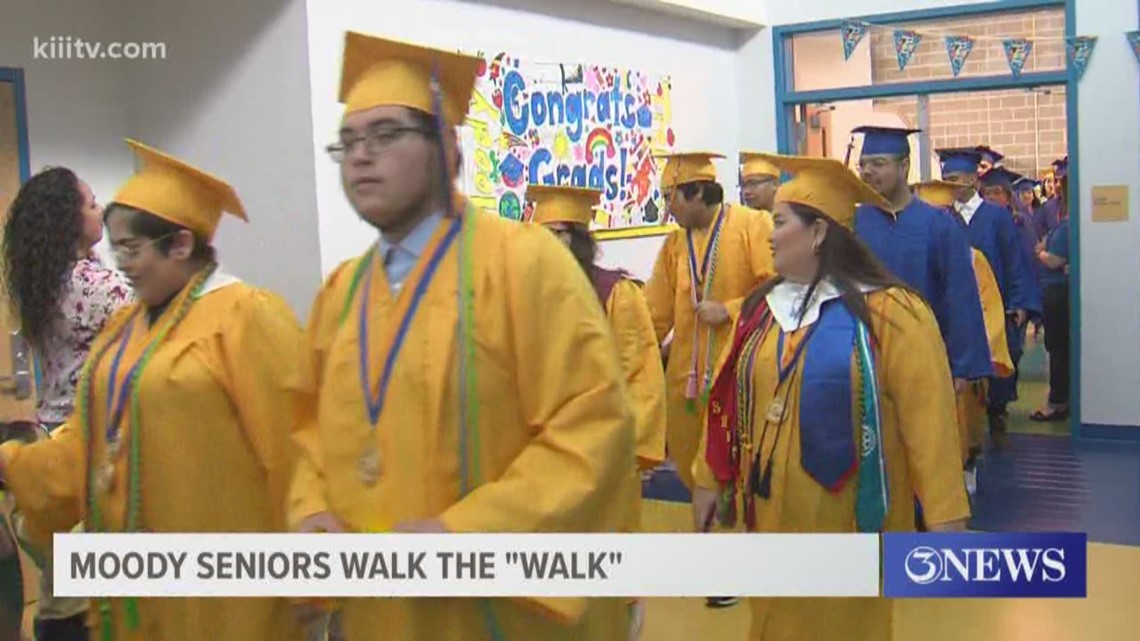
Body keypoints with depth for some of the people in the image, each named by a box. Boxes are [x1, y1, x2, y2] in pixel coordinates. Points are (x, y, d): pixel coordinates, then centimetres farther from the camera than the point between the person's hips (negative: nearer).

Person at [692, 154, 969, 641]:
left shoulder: (886, 311, -14)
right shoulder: (760, 308, 6)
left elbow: (926, 415, -16)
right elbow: (728, 402, 10)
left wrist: (945, 514, -18)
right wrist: (710, 479, 10)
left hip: (847, 513, -5)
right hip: (772, 509, 6)